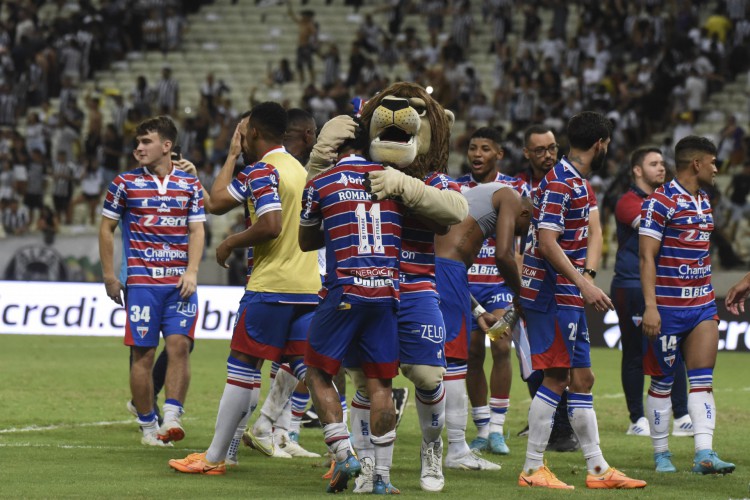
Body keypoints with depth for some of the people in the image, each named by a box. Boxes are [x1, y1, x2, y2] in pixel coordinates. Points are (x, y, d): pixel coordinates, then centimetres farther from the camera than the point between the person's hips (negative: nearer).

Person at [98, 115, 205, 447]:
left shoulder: (190, 184, 9)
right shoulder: (125, 183, 4)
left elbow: (196, 230, 7)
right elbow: (106, 228, 10)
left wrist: (192, 272, -6)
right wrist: (109, 275, 6)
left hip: (180, 281, 1)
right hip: (141, 280, -1)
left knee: (179, 344, -13)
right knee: (143, 353, -2)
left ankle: (172, 417, -15)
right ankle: (148, 425, 7)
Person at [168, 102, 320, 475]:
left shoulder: (261, 171, -10)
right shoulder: (299, 169, 17)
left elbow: (270, 225, -20)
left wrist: (230, 243, -6)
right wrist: (233, 157, 27)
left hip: (271, 284, -7)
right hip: (308, 286, 7)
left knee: (243, 367, -1)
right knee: (305, 367, 12)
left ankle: (215, 457, 4)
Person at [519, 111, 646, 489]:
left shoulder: (576, 182, 16)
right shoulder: (559, 182, -15)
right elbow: (547, 243, -23)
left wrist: (584, 282, 25)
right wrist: (583, 284, -27)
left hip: (568, 296, 10)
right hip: (552, 295, -10)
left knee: (581, 379, 10)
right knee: (555, 378, -8)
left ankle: (598, 469, 13)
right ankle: (532, 469, -3)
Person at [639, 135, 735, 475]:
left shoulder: (703, 201, 14)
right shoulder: (660, 202, -11)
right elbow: (646, 256, -14)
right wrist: (650, 306, -21)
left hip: (702, 305, 7)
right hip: (668, 305, -7)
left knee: (702, 380, -4)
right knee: (662, 382, 3)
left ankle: (704, 453, -9)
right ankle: (661, 454, 13)